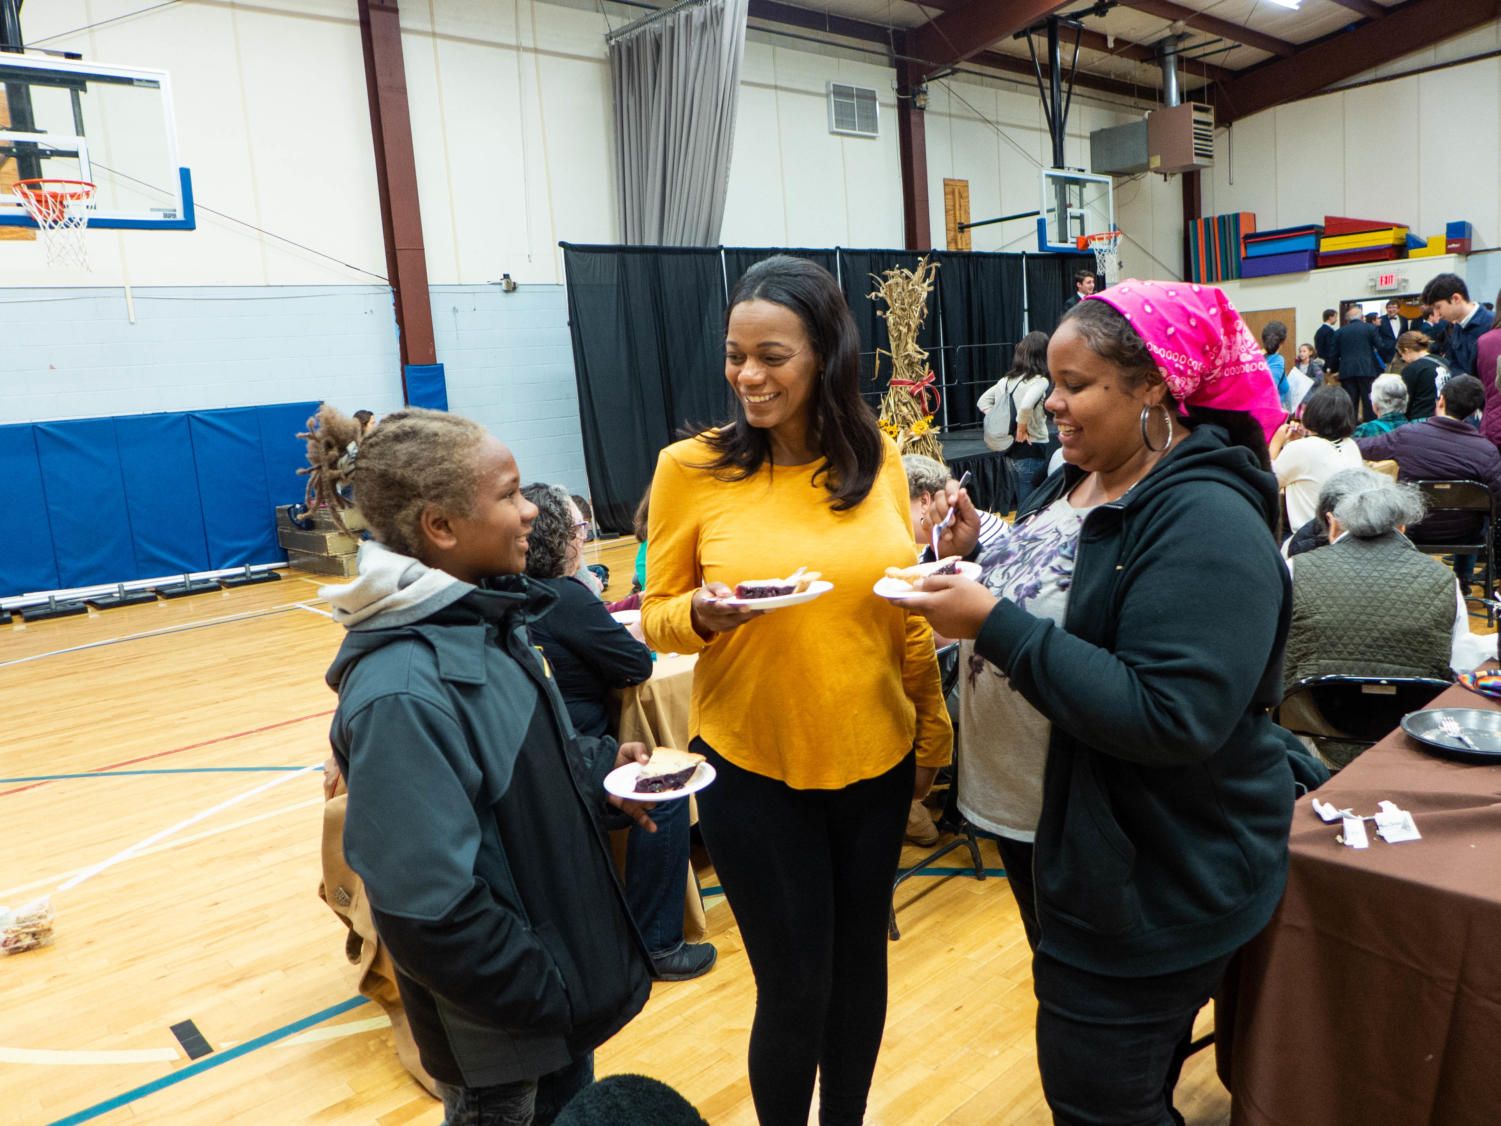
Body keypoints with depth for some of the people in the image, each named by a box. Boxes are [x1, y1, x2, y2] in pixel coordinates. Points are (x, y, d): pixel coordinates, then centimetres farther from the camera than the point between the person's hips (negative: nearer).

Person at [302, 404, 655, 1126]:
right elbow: (430, 910, -29)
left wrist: (600, 769, -2)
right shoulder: (401, 695, -30)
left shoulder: (482, 620, -2)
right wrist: (550, 998, -18)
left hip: (560, 952, 8)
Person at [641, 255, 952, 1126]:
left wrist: (933, 730, 8)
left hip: (877, 760, 3)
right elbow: (658, 618, -2)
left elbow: (908, 608, 6)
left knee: (861, 960, 20)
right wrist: (701, 615, -23)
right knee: (795, 988, 9)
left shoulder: (877, 456, -3)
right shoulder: (692, 467, -10)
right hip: (753, 769, -3)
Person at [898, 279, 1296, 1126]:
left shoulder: (1205, 523, -23)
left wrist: (997, 626, -31)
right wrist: (982, 556, -4)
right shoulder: (1078, 483, 5)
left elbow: (1171, 718, -31)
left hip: (1152, 880, -8)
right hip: (1042, 831, 9)